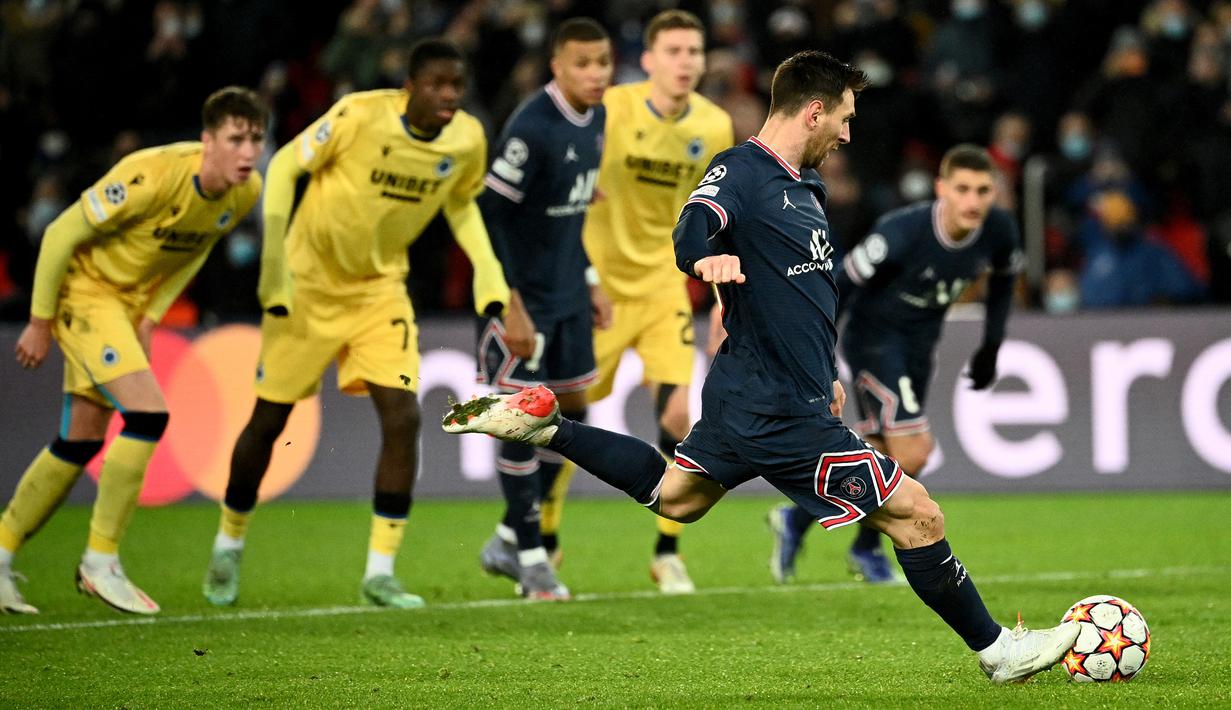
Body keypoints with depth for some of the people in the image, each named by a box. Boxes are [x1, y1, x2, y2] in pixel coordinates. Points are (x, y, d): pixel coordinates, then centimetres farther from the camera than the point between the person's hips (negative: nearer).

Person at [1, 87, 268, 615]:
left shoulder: (246, 192, -10)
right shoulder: (151, 176, -32)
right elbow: (61, 235, -22)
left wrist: (150, 317, 2)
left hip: (131, 302, 8)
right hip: (83, 290, -8)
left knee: (80, 443, 9)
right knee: (148, 413, -21)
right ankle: (101, 562, -9)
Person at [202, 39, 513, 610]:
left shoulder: (467, 139, -11)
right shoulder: (361, 115, -25)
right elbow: (285, 166, -15)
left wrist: (485, 266, -4)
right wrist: (274, 258, -20)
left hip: (380, 289, 3)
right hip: (309, 283, -3)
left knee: (402, 417, -14)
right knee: (268, 420, 5)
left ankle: (380, 572, -6)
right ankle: (229, 546, 29)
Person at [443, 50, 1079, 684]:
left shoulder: (805, 187, 13)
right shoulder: (741, 171, -15)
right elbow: (691, 231, -35)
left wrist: (825, 372, 27)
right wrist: (707, 257, -57)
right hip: (781, 415, -10)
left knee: (672, 497, 29)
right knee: (917, 516, -7)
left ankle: (543, 425, 27)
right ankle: (997, 650, 5)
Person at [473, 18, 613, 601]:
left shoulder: (595, 120, 5)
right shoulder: (531, 128, -21)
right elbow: (491, 213, -20)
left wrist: (590, 280, 17)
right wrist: (511, 306, -21)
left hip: (567, 297, 9)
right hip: (524, 298, -9)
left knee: (571, 411, 12)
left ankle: (506, 542, 23)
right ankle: (530, 555, 7)